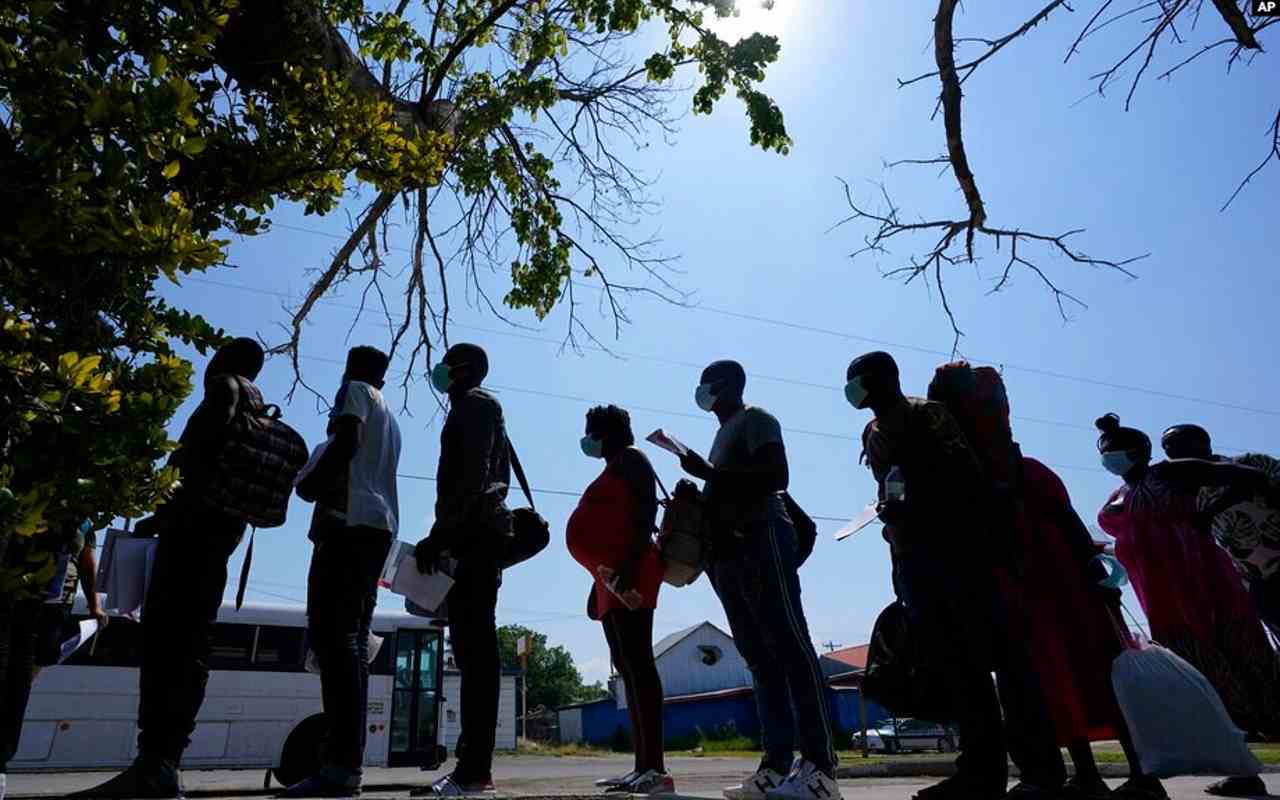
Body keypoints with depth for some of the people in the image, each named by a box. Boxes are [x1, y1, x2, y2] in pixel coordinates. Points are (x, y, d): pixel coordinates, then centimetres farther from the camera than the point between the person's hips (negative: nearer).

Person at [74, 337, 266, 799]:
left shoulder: (226, 386, 3)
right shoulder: (258, 409, 29)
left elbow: (206, 455, -13)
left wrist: (166, 513, -15)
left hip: (198, 517, -9)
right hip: (223, 524, 9)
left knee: (166, 634, -17)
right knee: (188, 640, 2)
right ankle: (162, 763, 0)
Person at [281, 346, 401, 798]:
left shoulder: (355, 391, 7)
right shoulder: (388, 417, 31)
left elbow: (346, 442, -10)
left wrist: (311, 484, 0)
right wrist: (324, 483, 31)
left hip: (348, 520, -8)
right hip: (380, 526, 8)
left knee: (331, 634, -15)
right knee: (350, 638, 4)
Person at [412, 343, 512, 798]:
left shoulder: (473, 404, 0)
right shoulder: (480, 410, 28)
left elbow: (473, 475, -15)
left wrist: (439, 533, -19)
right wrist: (445, 535, 20)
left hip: (474, 534, -10)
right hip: (476, 535, 10)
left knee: (475, 644, -14)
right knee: (472, 644, 5)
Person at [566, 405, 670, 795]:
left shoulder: (631, 460, 0)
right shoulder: (615, 469, 27)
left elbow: (644, 516, -13)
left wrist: (628, 571, -23)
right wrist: (602, 580, 22)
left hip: (626, 578, -10)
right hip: (614, 580, 10)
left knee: (636, 665, -15)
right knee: (629, 666, 6)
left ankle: (654, 769, -16)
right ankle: (643, 766, 7)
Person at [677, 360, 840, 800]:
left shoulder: (754, 419, 1)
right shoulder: (725, 432, 27)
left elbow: (777, 475, -15)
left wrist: (710, 473, -18)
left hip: (760, 540, -9)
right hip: (732, 550, 9)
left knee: (790, 648, -13)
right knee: (761, 659, 3)